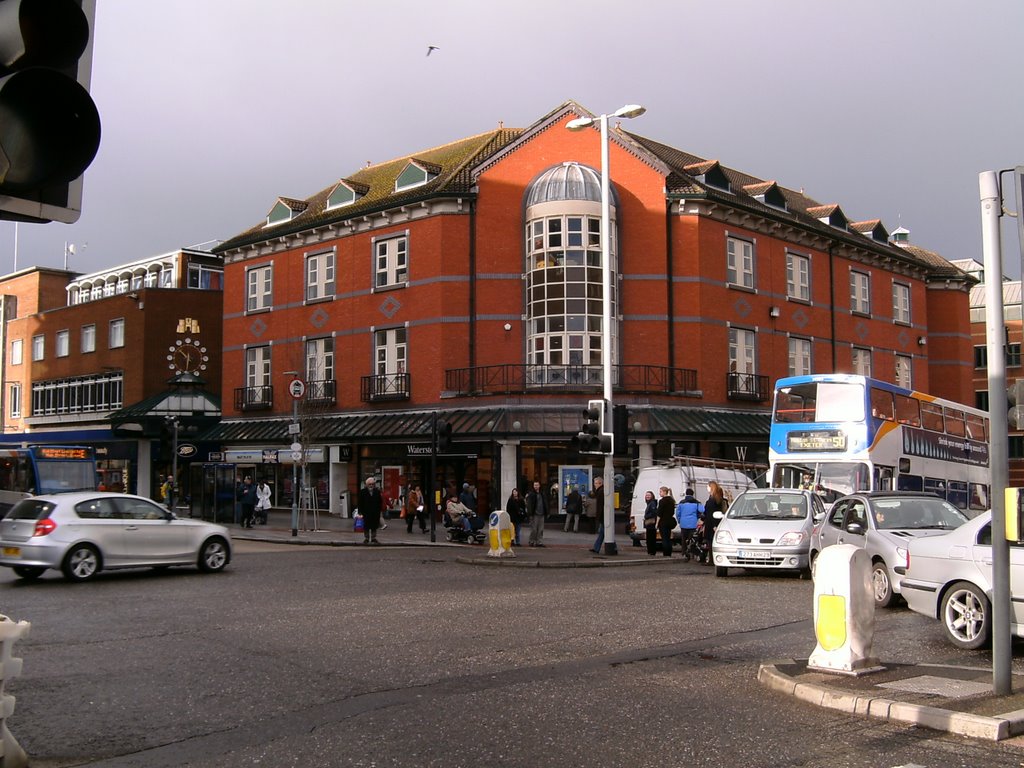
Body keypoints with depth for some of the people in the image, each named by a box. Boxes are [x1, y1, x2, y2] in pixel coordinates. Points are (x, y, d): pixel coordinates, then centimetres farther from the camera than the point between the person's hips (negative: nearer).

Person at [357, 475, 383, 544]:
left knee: (374, 526, 8)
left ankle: (373, 538, 18)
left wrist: (379, 510, 1)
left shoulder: (377, 491, 5)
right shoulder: (362, 491, -1)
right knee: (366, 526, 4)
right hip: (366, 513, -2)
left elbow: (380, 502, 8)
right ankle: (366, 539, 14)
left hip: (375, 513, 2)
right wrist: (360, 511, -7)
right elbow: (360, 502, -1)